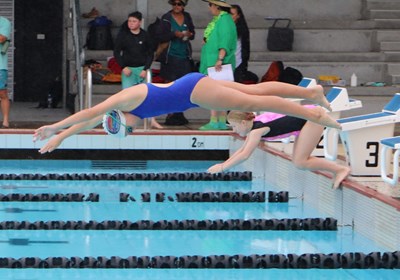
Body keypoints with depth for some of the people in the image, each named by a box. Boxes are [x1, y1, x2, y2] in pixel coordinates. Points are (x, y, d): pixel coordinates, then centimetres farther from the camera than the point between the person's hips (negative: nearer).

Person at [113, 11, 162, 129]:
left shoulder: (145, 36, -1)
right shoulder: (123, 35, -3)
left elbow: (150, 54, 3)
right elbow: (116, 52, 1)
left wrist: (146, 69, -8)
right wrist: (123, 67, -8)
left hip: (143, 68, 1)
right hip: (128, 68, -1)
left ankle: (153, 121, 8)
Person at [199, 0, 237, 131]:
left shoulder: (225, 19, -13)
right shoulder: (217, 19, 17)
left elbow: (225, 41, -21)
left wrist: (220, 59, -27)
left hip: (218, 62, -10)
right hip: (212, 61, 10)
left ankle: (214, 122, -17)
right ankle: (222, 122, 11)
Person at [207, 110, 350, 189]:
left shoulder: (258, 128, -19)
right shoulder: (255, 124, 9)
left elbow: (245, 155, -23)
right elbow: (242, 149, 21)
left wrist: (222, 168, -17)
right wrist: (224, 163, 15)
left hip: (311, 118, -9)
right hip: (306, 117, 9)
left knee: (300, 162, -12)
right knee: (298, 160, 8)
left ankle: (341, 169, -8)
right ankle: (336, 169, 12)